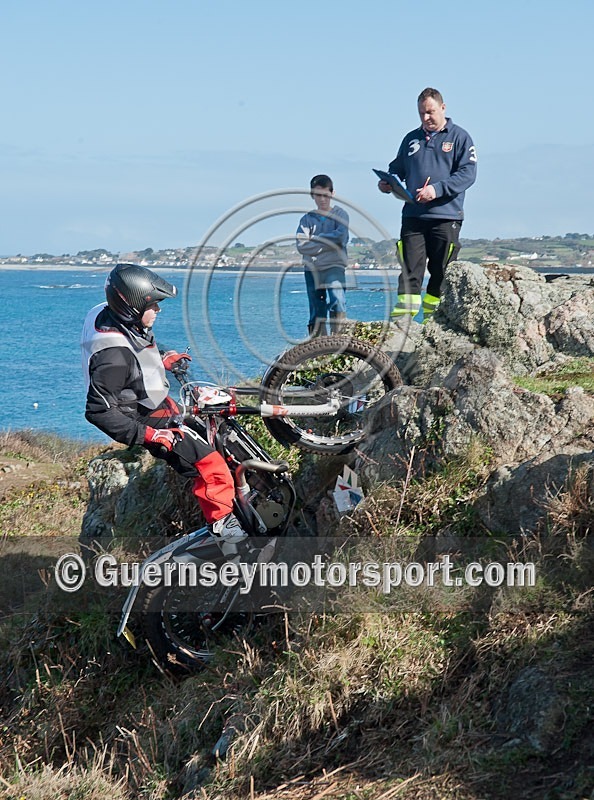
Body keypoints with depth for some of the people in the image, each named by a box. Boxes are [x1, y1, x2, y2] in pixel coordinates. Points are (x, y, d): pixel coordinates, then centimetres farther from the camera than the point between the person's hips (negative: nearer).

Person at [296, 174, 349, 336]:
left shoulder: (339, 214, 6)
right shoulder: (307, 218, 10)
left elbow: (341, 236, -12)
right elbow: (302, 246, -4)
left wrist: (316, 239, -4)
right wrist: (328, 244, -9)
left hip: (334, 265, -3)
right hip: (311, 268, 3)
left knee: (337, 299, -25)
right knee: (316, 310, 5)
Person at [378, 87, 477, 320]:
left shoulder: (459, 137, 4)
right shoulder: (411, 139, 17)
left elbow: (467, 173, -6)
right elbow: (397, 169, 24)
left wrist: (437, 189, -18)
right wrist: (387, 183, 0)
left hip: (446, 216, -3)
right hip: (413, 216, 3)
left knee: (441, 271, 2)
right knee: (410, 267, -6)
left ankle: (432, 315, 9)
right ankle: (404, 310, -10)